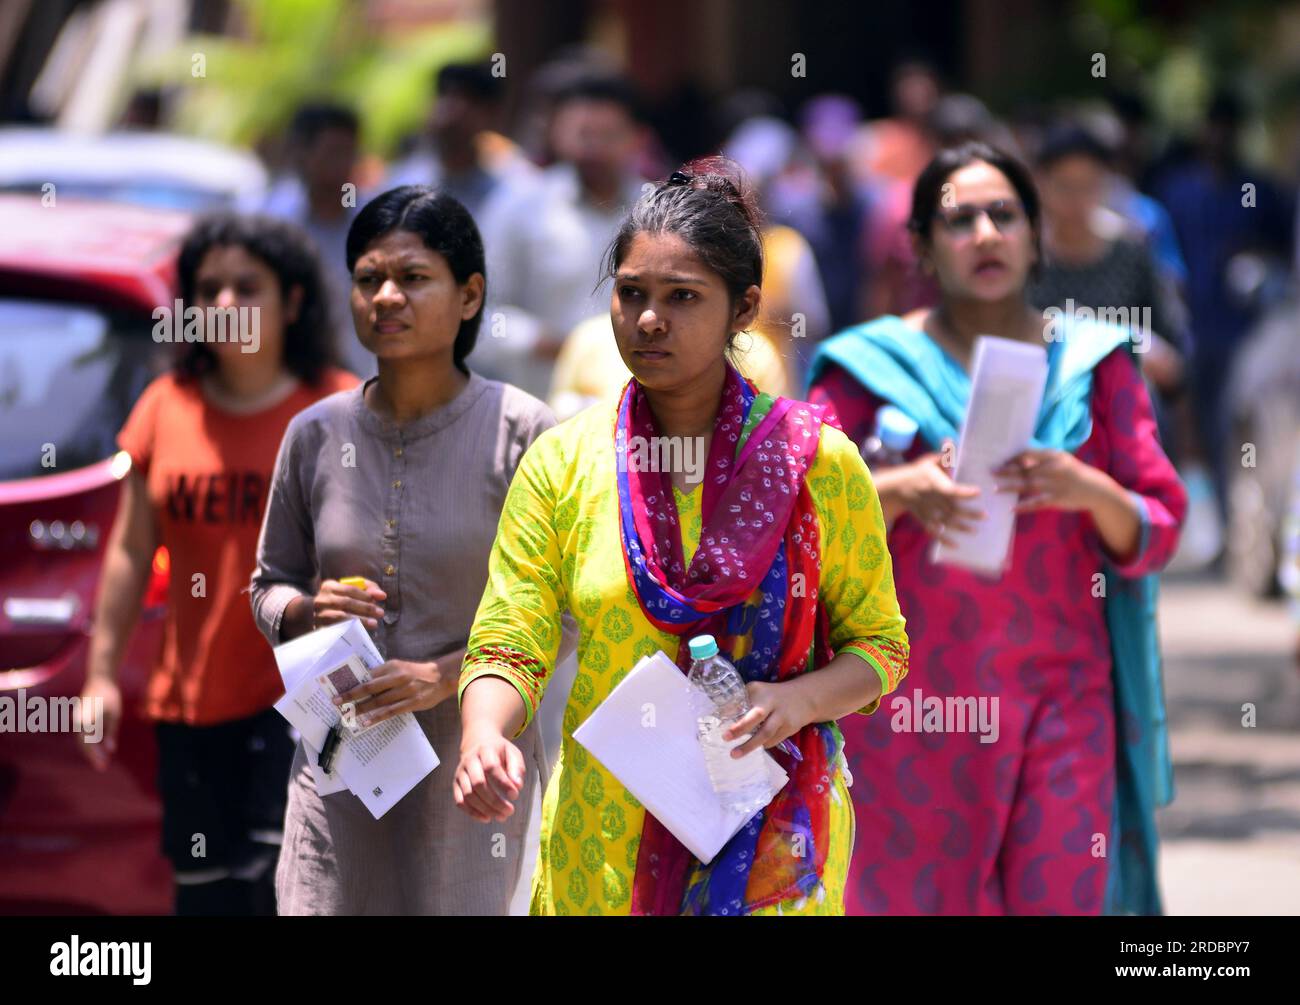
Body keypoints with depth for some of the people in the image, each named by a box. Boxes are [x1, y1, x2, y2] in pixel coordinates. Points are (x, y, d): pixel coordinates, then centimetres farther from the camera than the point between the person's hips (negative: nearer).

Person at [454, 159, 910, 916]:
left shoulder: (818, 461, -2)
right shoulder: (563, 463, 0)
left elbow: (878, 644, 5)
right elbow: (510, 644, -4)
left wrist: (799, 700, -16)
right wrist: (485, 738, -26)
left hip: (770, 837, -1)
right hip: (605, 844, 1)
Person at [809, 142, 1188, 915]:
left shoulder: (1093, 365, 10)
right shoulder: (874, 366, 5)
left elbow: (1156, 535, 6)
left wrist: (1093, 494, -15)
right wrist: (899, 493, -19)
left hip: (1060, 702, 1)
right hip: (915, 700, -1)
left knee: (1061, 898, -6)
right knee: (917, 904, -6)